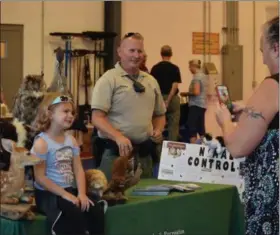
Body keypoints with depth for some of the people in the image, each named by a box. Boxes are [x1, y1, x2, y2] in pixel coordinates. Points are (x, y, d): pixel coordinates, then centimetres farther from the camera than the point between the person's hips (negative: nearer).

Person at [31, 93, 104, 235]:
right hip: (48, 194, -7)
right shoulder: (41, 143, -11)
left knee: (96, 210, -13)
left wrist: (82, 193, -12)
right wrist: (65, 194, -19)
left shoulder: (71, 140, 11)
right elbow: (40, 177, -15)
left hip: (70, 190, 7)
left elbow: (78, 170, 5)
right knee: (75, 214, -30)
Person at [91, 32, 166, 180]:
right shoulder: (109, 80, -6)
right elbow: (97, 118, -14)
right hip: (116, 152, -6)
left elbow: (159, 114, 23)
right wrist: (118, 137, -29)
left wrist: (158, 130, 1)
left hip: (144, 153, 6)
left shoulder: (151, 81, 13)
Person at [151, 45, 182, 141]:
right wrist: (168, 101, -14)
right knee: (173, 125, 2)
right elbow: (174, 86, -14)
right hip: (172, 98, -3)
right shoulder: (174, 68, -6)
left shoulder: (155, 68, 2)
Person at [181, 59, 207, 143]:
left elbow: (196, 92, -22)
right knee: (201, 128, 13)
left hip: (195, 105, -10)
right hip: (202, 105, 10)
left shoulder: (196, 77, -14)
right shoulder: (203, 76, 15)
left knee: (192, 128, -8)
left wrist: (186, 93, -8)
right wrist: (189, 93, 19)